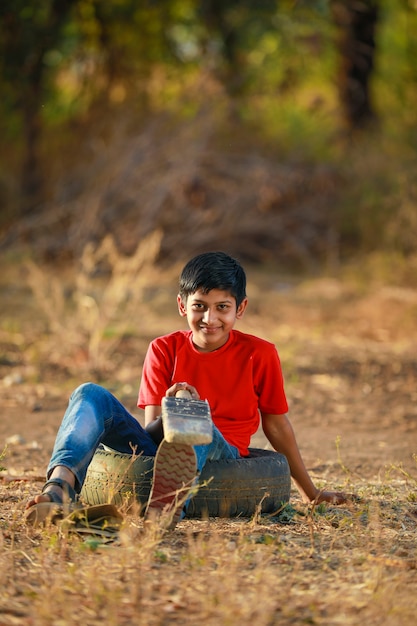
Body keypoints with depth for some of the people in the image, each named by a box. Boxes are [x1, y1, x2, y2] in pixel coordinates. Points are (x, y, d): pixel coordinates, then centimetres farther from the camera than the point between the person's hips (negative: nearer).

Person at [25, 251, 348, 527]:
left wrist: (312, 493, 21)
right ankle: (60, 486, -52)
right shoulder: (164, 350, 11)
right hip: (159, 448, 3)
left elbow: (277, 425, 15)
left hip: (219, 453, -3)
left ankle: (171, 502, -74)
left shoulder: (259, 354, 6)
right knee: (91, 395, -20)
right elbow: (151, 425, 4)